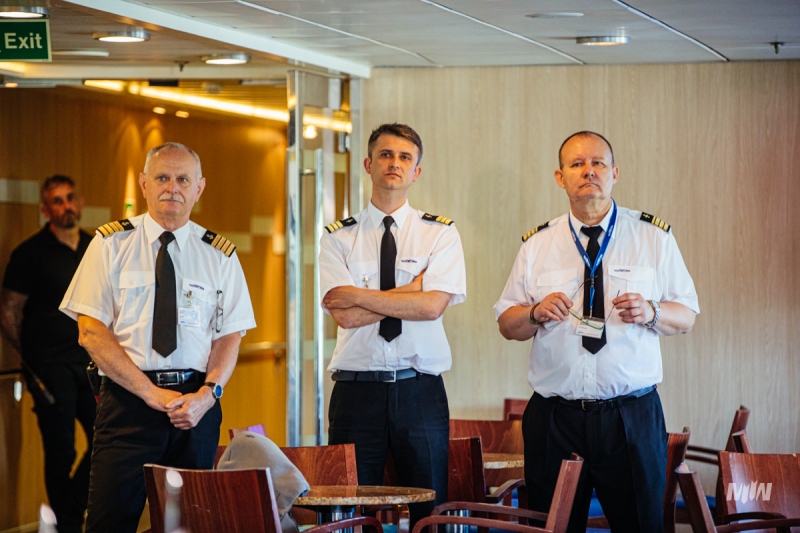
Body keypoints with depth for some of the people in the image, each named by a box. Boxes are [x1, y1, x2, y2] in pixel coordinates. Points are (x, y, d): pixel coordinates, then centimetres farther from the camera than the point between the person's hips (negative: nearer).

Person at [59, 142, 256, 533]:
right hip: (127, 400, -2)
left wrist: (207, 394, -13)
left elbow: (230, 335, 7)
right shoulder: (111, 244, 4)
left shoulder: (220, 255, 10)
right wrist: (150, 392, -12)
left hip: (197, 403, 2)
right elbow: (91, 331, -3)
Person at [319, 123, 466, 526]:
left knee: (431, 510, 1)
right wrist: (411, 289, -7)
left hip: (420, 391, 0)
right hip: (356, 389, 0)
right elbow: (345, 315, -7)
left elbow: (433, 305, -9)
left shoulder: (440, 234, 7)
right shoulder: (338, 238, 7)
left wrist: (358, 295, -8)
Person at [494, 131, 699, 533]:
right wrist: (537, 313, -10)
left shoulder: (654, 238, 5)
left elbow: (686, 316, 6)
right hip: (553, 419, 1)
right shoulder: (537, 245, 9)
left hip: (632, 416, -1)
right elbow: (506, 323, 11)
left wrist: (651, 312, -15)